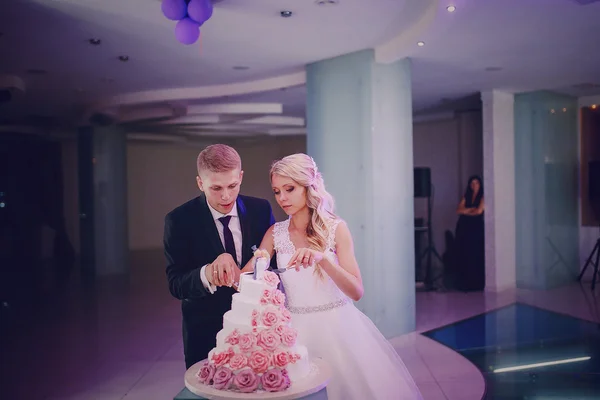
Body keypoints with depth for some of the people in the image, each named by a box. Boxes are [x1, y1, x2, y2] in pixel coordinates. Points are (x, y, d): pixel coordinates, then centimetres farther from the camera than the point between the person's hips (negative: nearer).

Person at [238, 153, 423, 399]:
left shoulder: (336, 228, -8)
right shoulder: (275, 233, 0)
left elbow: (356, 292, -14)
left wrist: (322, 258, -29)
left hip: (338, 327, -2)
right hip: (297, 330, 2)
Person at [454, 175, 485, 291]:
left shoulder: (482, 197, 1)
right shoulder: (466, 197, 16)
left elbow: (479, 211, -10)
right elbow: (459, 210, 6)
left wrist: (466, 211, 4)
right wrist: (471, 209, -8)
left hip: (476, 227, -5)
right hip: (463, 227, 5)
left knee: (475, 255, -6)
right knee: (462, 255, 1)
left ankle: (476, 283, 0)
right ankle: (464, 283, 6)